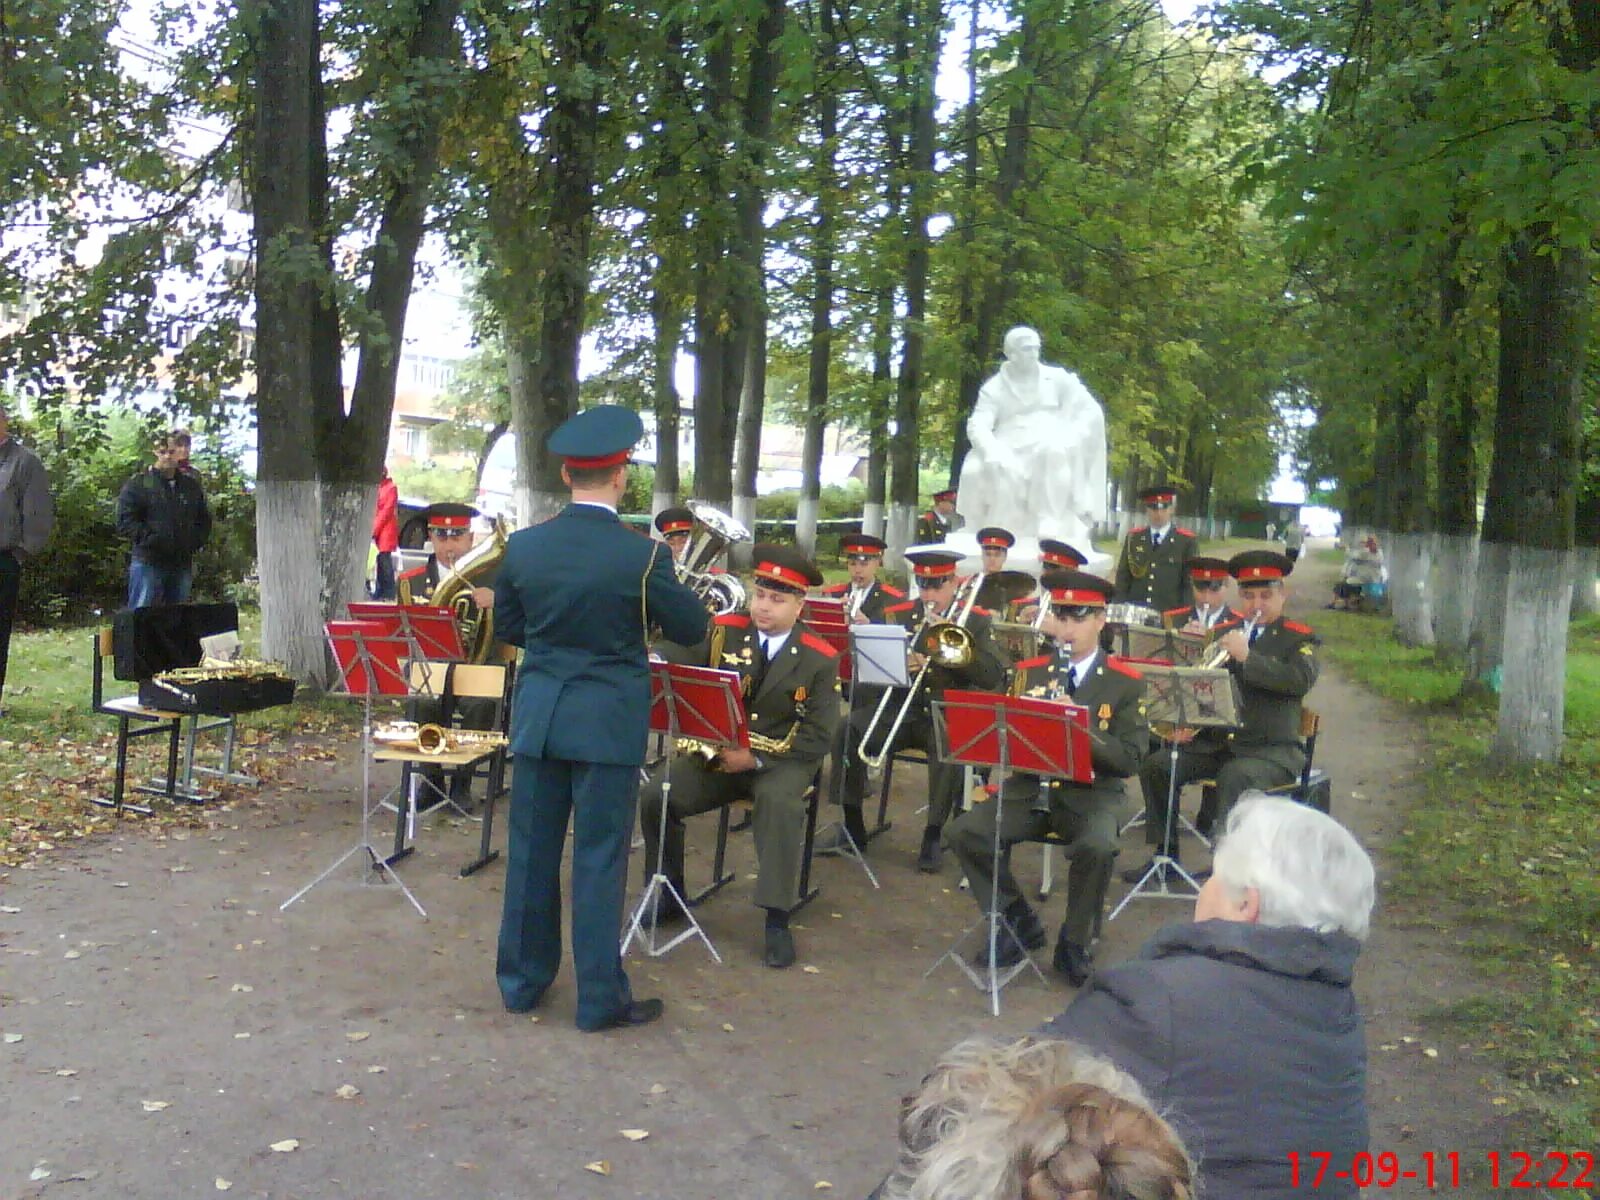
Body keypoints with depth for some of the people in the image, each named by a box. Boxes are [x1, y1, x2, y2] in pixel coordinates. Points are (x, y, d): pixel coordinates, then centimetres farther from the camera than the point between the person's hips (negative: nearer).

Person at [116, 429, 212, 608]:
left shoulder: (192, 486, 15)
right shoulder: (138, 484, 1)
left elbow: (205, 521, 22)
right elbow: (125, 522, -6)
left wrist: (195, 542, 5)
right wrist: (151, 539, -17)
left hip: (182, 565, 5)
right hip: (149, 563, -5)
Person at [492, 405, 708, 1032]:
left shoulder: (522, 546, -3)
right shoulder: (642, 555, -16)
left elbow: (509, 627, 10)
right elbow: (692, 628, -3)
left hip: (538, 716, 4)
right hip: (608, 722, -4)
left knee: (531, 852, 14)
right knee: (599, 859, 4)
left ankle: (522, 981, 27)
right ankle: (600, 998, 13)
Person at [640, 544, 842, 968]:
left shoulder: (820, 658, -6)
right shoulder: (723, 631, 1)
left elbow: (819, 737, -10)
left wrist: (756, 757, -20)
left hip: (781, 759, -3)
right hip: (716, 750, 3)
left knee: (779, 803, -36)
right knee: (655, 794, -20)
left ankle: (777, 920, -26)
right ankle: (668, 896, 2)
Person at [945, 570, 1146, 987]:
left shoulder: (1126, 682, -1)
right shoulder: (1029, 671, 8)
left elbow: (1130, 759, -8)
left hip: (1091, 794, -3)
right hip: (1029, 788, 3)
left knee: (1097, 847, -34)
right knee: (963, 832, -20)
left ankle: (1074, 941, -8)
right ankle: (1017, 921, 1)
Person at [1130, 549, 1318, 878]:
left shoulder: (1298, 638, 2)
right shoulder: (1222, 633, 16)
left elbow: (1302, 680, -18)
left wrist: (1247, 657, -25)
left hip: (1271, 749, -5)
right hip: (1216, 741, 5)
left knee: (1235, 776, -35)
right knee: (1156, 765, -12)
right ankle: (1164, 855, -2)